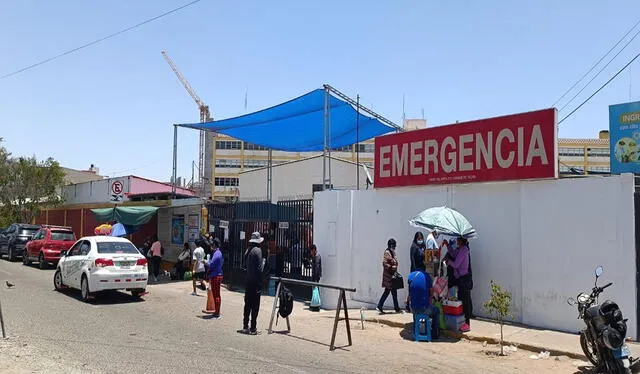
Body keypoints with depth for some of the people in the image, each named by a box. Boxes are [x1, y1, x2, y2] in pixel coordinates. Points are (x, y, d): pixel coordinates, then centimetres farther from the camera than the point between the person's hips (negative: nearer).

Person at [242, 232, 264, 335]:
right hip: (255, 281, -7)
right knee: (255, 305, -3)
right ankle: (253, 328, -2)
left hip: (248, 281, 7)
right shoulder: (257, 250, -12)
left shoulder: (248, 250, 9)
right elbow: (259, 267, -17)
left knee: (248, 304, 13)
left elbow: (245, 265, 13)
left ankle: (245, 326, 19)